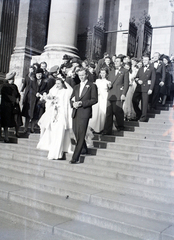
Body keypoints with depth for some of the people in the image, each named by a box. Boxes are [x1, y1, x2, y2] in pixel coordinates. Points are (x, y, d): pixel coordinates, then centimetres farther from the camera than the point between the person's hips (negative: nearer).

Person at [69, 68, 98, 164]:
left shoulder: (92, 86, 2)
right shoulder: (76, 87, 20)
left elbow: (94, 99, -7)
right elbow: (71, 99, 19)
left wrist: (82, 103, -15)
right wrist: (73, 103, -4)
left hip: (84, 113, -6)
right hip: (75, 113, 7)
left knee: (81, 135, -9)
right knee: (76, 133, 12)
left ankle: (75, 157, -10)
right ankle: (84, 149, 35)